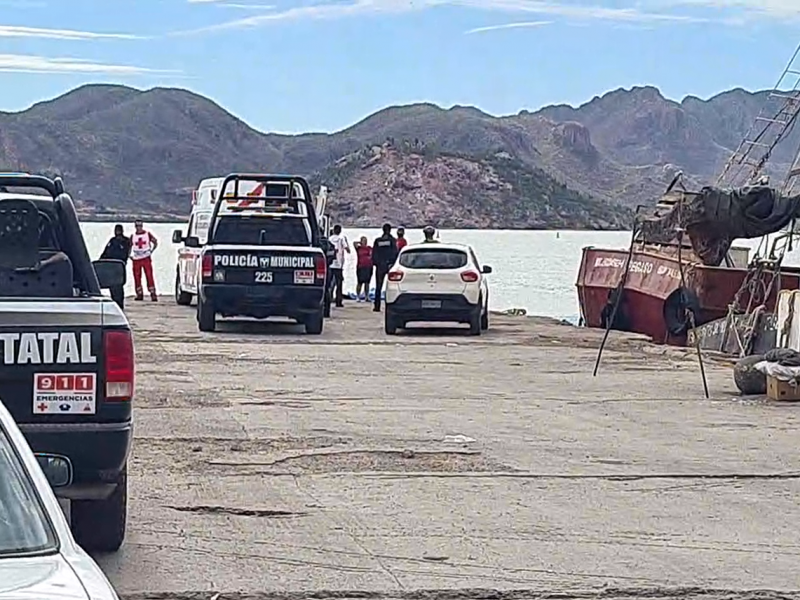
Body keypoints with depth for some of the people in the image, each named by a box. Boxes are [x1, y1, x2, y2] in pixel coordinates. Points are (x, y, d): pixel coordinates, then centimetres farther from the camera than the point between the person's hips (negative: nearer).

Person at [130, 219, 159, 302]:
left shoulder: (147, 234, 1)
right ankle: (139, 294, 12)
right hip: (136, 259, 3)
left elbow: (155, 243, 10)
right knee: (137, 277, 3)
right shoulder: (133, 236, 7)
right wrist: (129, 255, 6)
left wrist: (151, 251, 2)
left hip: (146, 258, -3)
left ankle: (153, 294, -9)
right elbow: (129, 246, 19)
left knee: (149, 276, -9)